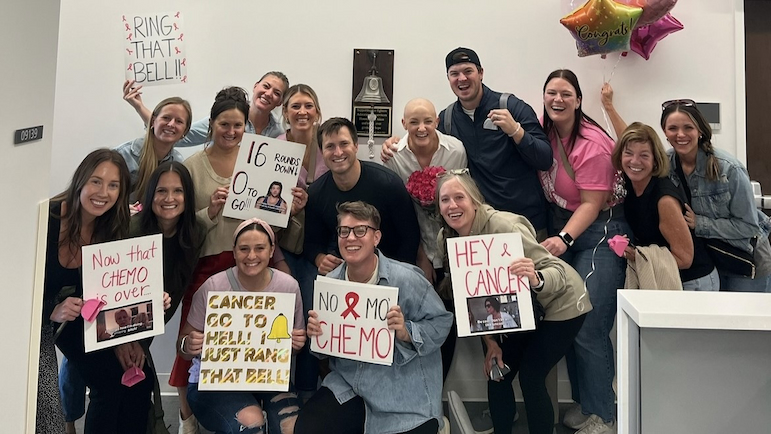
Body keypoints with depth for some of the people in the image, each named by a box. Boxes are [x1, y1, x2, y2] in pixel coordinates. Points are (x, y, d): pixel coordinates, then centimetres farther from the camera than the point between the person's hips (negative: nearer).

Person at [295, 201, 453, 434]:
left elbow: (441, 321, -9)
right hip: (348, 383, 4)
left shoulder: (406, 279, -16)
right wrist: (316, 334, -10)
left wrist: (407, 333, -24)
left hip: (405, 392, -3)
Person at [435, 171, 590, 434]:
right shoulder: (446, 239, -13)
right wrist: (490, 339, -5)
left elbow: (557, 271, -32)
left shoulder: (503, 226, -32)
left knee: (530, 378, -8)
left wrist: (535, 280, -53)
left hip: (560, 303, -6)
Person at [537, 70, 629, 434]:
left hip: (597, 234, -7)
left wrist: (564, 238, -30)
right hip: (560, 230, 7)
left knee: (589, 330, -7)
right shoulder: (545, 133, 2)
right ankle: (583, 403, 28)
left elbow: (591, 203, -19)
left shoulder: (592, 144, -17)